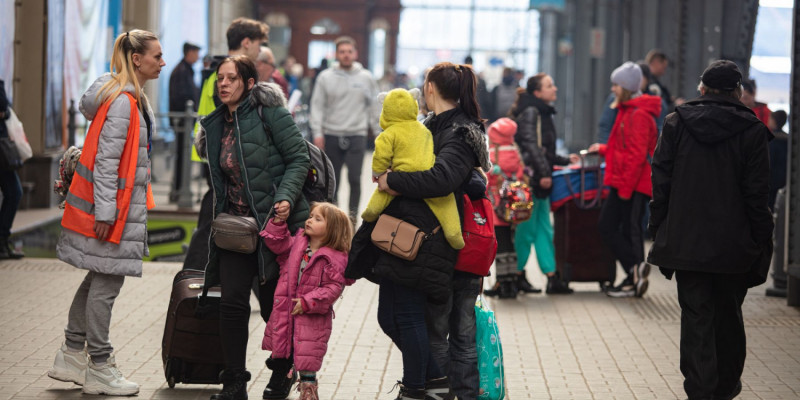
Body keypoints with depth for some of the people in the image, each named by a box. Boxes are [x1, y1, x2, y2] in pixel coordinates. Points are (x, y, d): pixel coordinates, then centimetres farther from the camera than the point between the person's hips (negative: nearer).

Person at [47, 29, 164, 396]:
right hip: (110, 207, -10)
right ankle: (99, 369, 4)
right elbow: (106, 160, -21)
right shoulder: (121, 102, -18)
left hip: (124, 205, 10)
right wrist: (105, 212, -22)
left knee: (100, 279, 15)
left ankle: (71, 356, 22)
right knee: (106, 283, -3)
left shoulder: (134, 99, 14)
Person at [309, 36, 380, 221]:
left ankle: (352, 213, -1)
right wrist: (317, 132, -6)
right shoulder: (325, 77, 3)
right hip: (331, 135, 1)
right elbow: (317, 106, 2)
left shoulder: (366, 78, 6)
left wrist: (378, 132, 6)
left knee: (354, 177, -10)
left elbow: (374, 107, 10)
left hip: (357, 135, -1)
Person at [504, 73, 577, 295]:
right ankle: (518, 276, 7)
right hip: (530, 178, -10)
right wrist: (543, 173, -26)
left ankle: (552, 278, 10)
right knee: (527, 229, -3)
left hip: (540, 182, 10)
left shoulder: (542, 113, 18)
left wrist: (566, 160, 30)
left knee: (544, 229, 9)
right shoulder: (530, 113, -12)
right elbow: (531, 145, -22)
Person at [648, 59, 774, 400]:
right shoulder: (751, 130, -5)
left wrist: (659, 228, 5)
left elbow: (661, 181, -1)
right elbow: (756, 193, -6)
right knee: (728, 314, 17)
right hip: (733, 244, 0)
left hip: (686, 240, 0)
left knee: (696, 315, 2)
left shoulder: (676, 123, -1)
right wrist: (759, 241, 0)